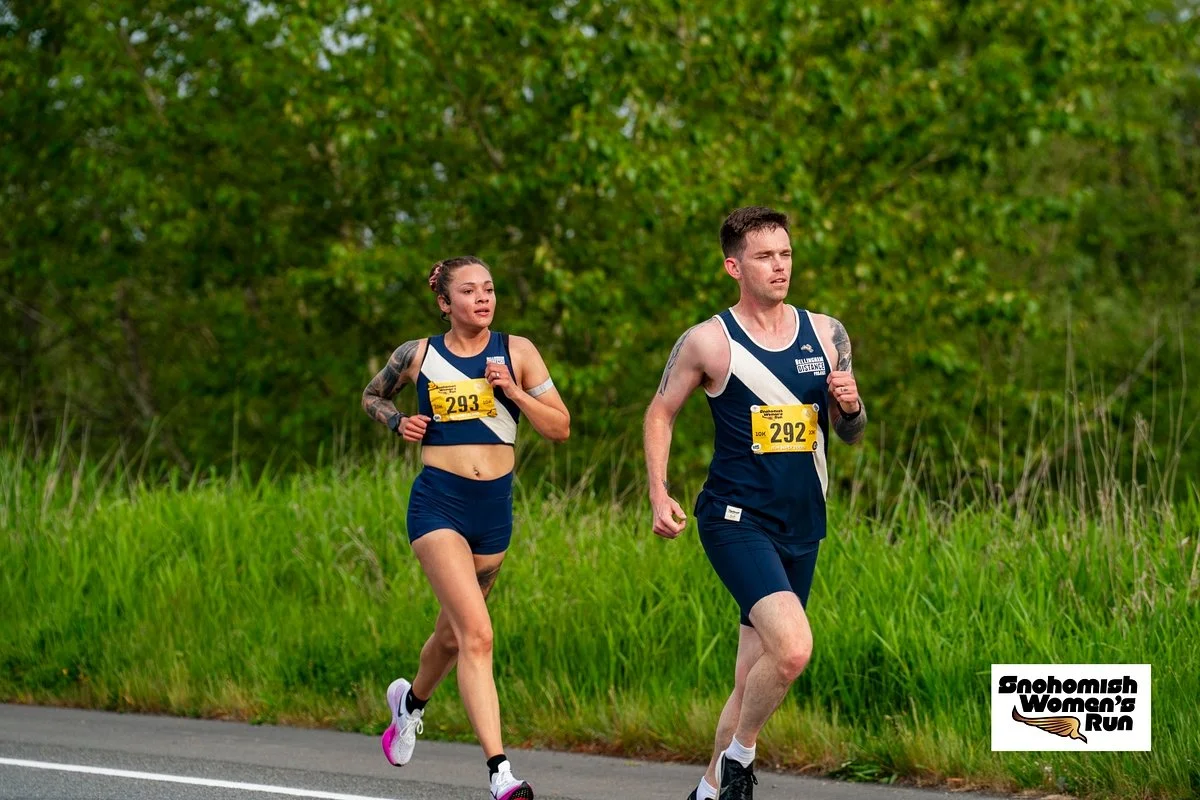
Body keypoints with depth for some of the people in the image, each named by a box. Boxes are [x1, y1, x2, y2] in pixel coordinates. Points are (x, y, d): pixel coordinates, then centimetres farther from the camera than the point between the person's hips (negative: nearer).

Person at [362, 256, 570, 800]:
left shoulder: (516, 352, 4)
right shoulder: (418, 356, 2)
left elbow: (560, 429, 4)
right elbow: (372, 396, 21)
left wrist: (514, 392, -11)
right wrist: (397, 423, 1)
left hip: (495, 507, 3)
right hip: (438, 502, -3)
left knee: (454, 630, 19)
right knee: (476, 634, -19)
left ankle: (412, 700, 54)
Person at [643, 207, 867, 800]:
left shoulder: (826, 334, 8)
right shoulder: (708, 341, -5)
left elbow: (849, 434, 16)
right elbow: (660, 413, 7)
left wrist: (851, 406, -7)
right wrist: (658, 495, -4)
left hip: (801, 529, 5)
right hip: (736, 522, -5)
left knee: (755, 676, 9)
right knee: (793, 647, -25)